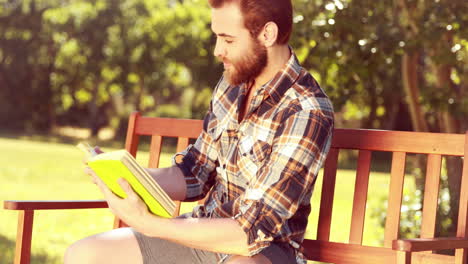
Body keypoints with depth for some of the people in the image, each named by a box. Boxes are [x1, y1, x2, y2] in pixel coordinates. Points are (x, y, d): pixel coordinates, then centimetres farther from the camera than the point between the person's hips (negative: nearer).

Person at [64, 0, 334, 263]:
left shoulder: (307, 114, -22)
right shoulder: (233, 84, 2)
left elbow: (250, 233, -24)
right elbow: (195, 176, 10)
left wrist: (146, 223, -25)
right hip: (205, 232, 7)